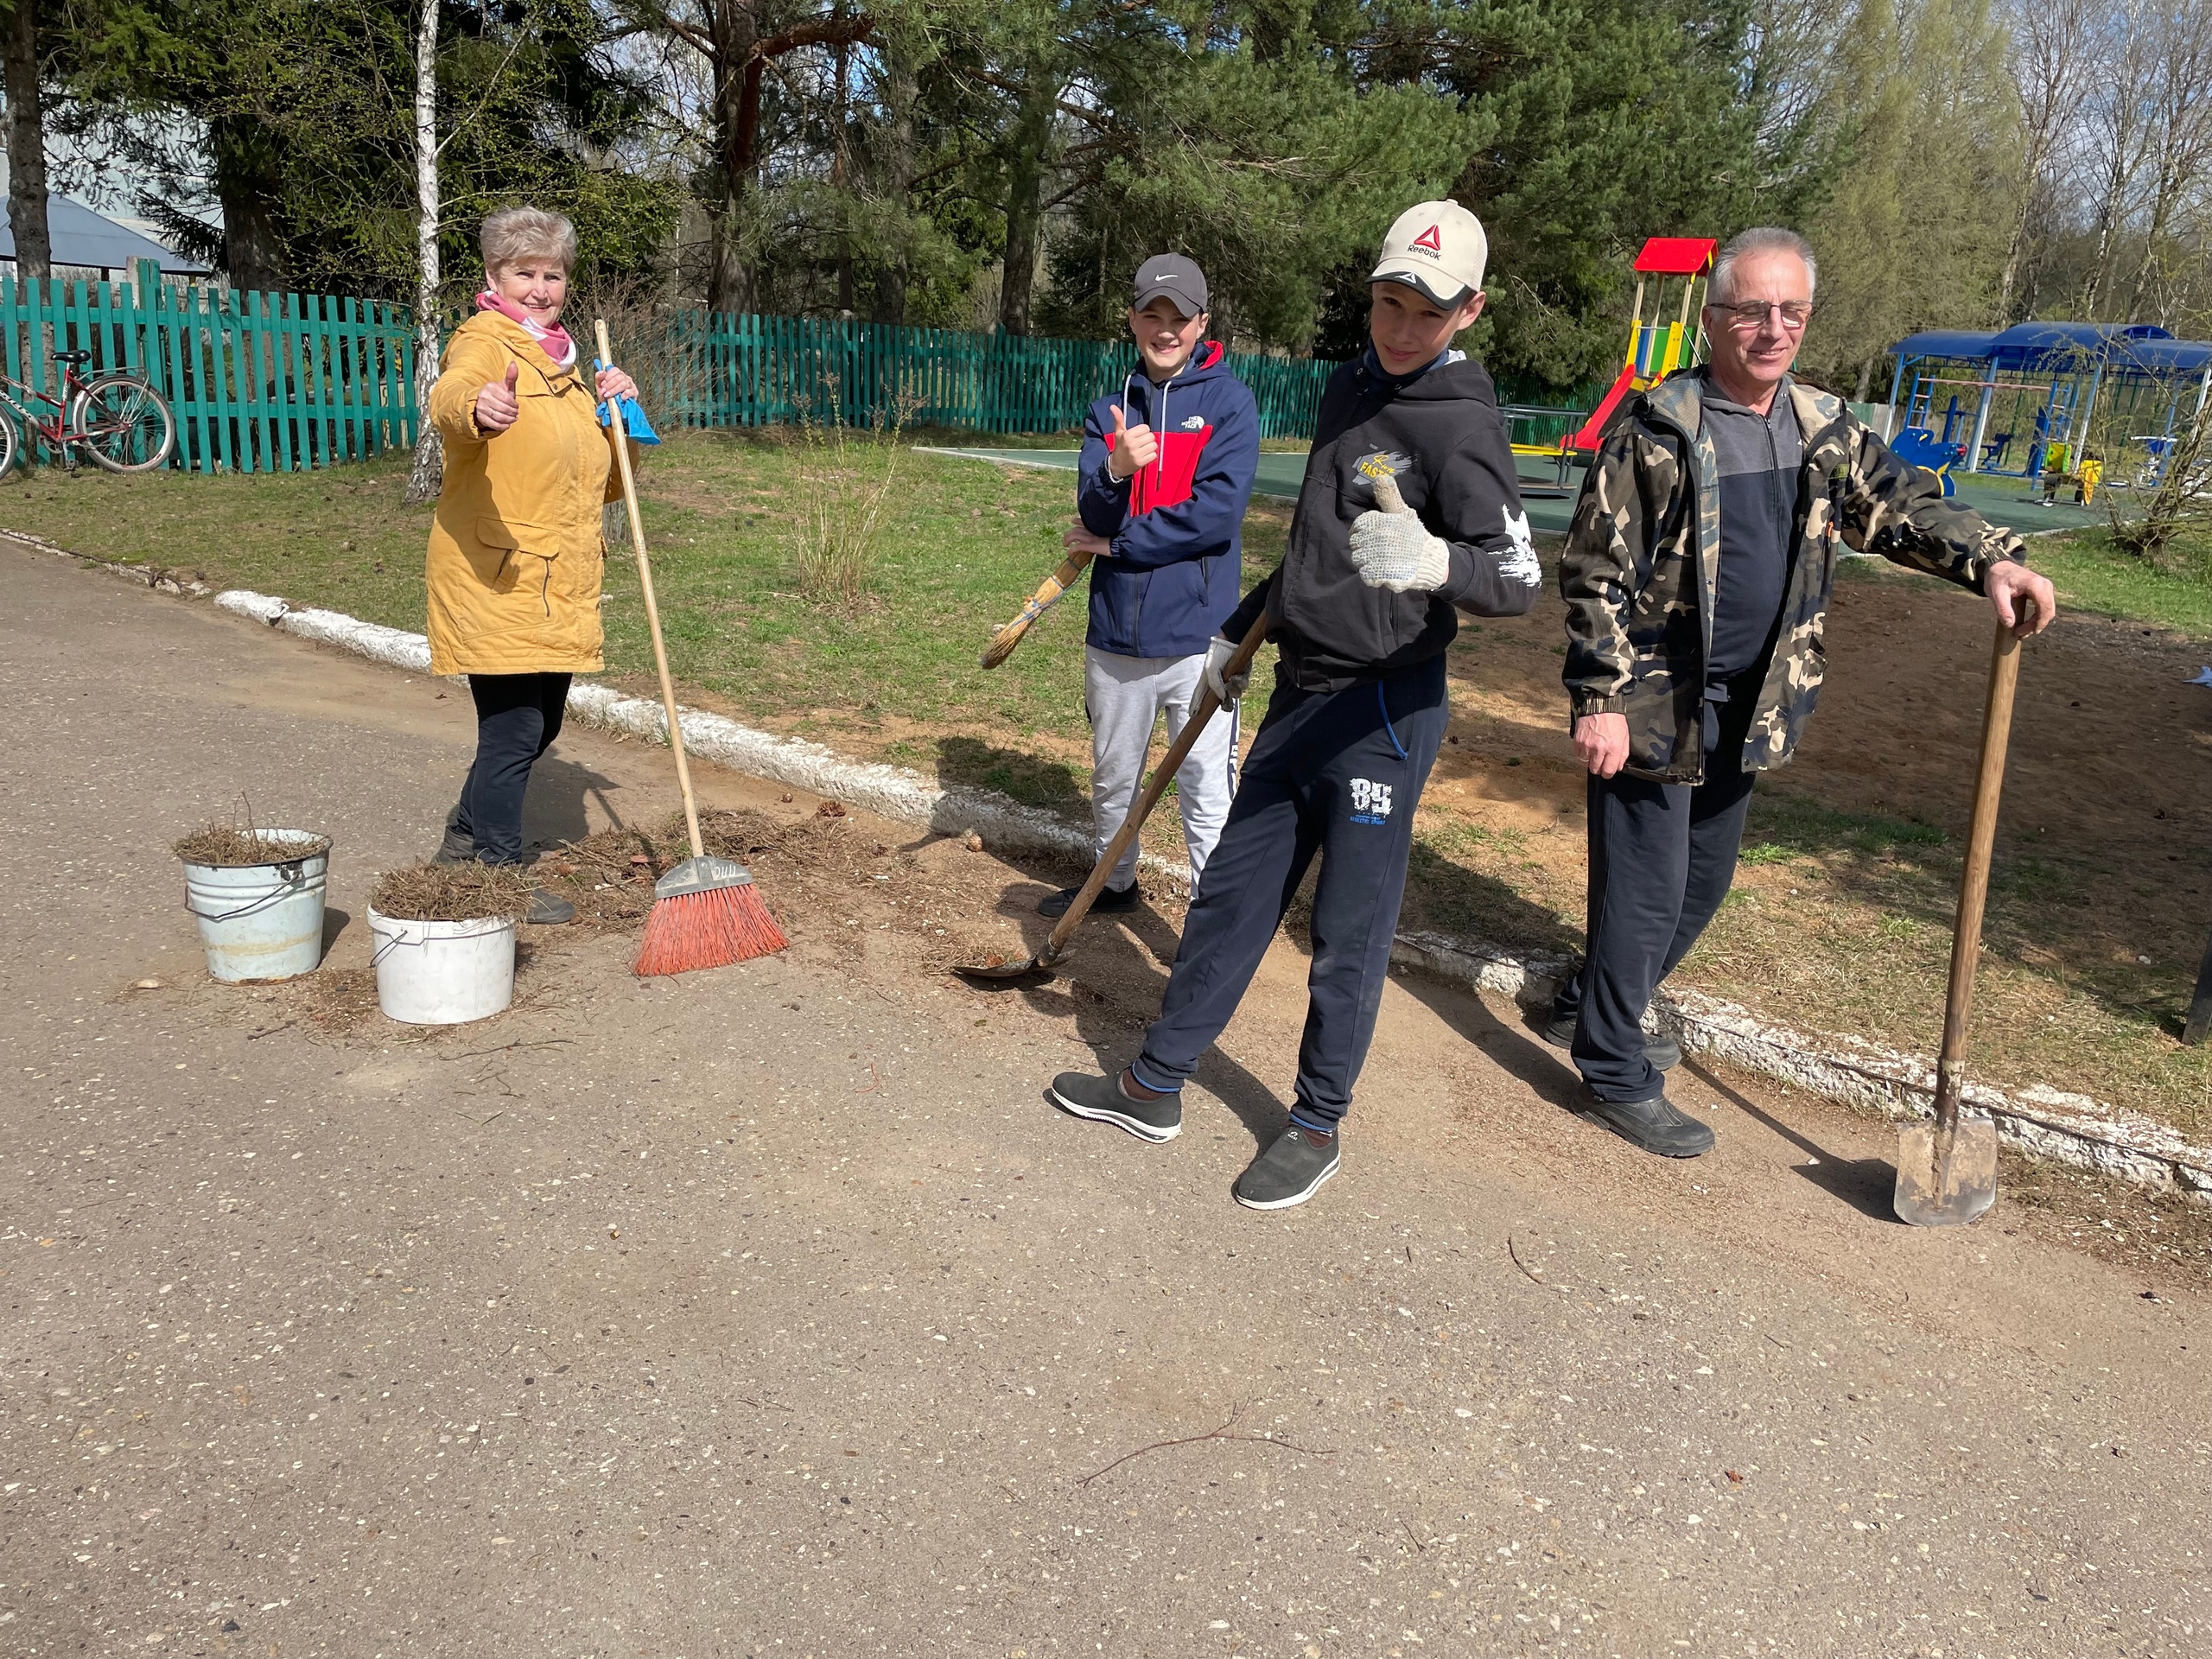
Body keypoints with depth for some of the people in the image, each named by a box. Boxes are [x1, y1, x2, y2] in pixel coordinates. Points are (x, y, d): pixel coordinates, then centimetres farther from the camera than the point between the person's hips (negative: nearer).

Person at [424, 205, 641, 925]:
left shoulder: (562, 361, 18)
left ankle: (465, 838, 37)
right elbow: (448, 396, -34)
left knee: (540, 726, 17)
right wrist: (477, 408, -57)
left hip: (557, 583, 9)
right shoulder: (483, 341, -7)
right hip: (495, 577, -8)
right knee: (514, 728, -6)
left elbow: (602, 482, 22)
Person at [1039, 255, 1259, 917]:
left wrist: (1117, 543, -9)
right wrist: (1116, 470, -26)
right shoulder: (1109, 411, 8)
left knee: (1206, 795, -2)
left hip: (1196, 637, -5)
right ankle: (1113, 883, 42)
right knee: (1112, 779, 21)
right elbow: (1092, 515, -4)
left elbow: (1216, 513, -16)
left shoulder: (1229, 401, -4)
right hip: (1115, 637, 5)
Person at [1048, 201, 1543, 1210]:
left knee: (1349, 932, 2)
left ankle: (1318, 1128, 20)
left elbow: (1519, 576, -25)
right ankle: (1154, 1086, 27)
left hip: (1385, 710, -8)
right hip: (1301, 696, 8)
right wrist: (1241, 629, 28)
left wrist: (1437, 563, -46)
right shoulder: (1349, 389, 13)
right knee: (1232, 892, 14)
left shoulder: (1462, 424, -13)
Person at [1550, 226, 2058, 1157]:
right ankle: (1616, 1077, 15)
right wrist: (1599, 701, -19)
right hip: (1652, 708, -7)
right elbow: (1593, 573, -14)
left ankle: (1594, 1009, 39)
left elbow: (1900, 504, 10)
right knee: (1645, 891, 0)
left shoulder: (1824, 429, 6)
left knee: (1703, 883, 19)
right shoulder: (1656, 431, -14)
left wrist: (1990, 559, -10)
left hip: (1752, 712, 7)